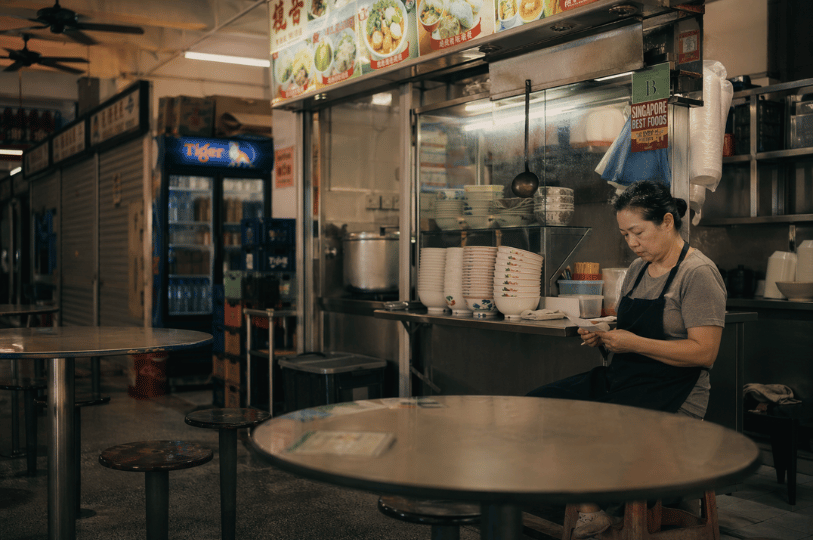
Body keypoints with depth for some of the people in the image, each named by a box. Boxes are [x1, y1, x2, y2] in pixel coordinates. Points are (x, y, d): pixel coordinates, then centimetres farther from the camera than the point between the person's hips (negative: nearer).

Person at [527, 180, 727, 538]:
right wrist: (604, 337, 1)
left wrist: (635, 343, -20)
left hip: (673, 396, -8)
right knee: (536, 403, -9)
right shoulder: (637, 269, 14)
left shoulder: (699, 274, -10)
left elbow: (704, 353, -18)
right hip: (621, 380, 8)